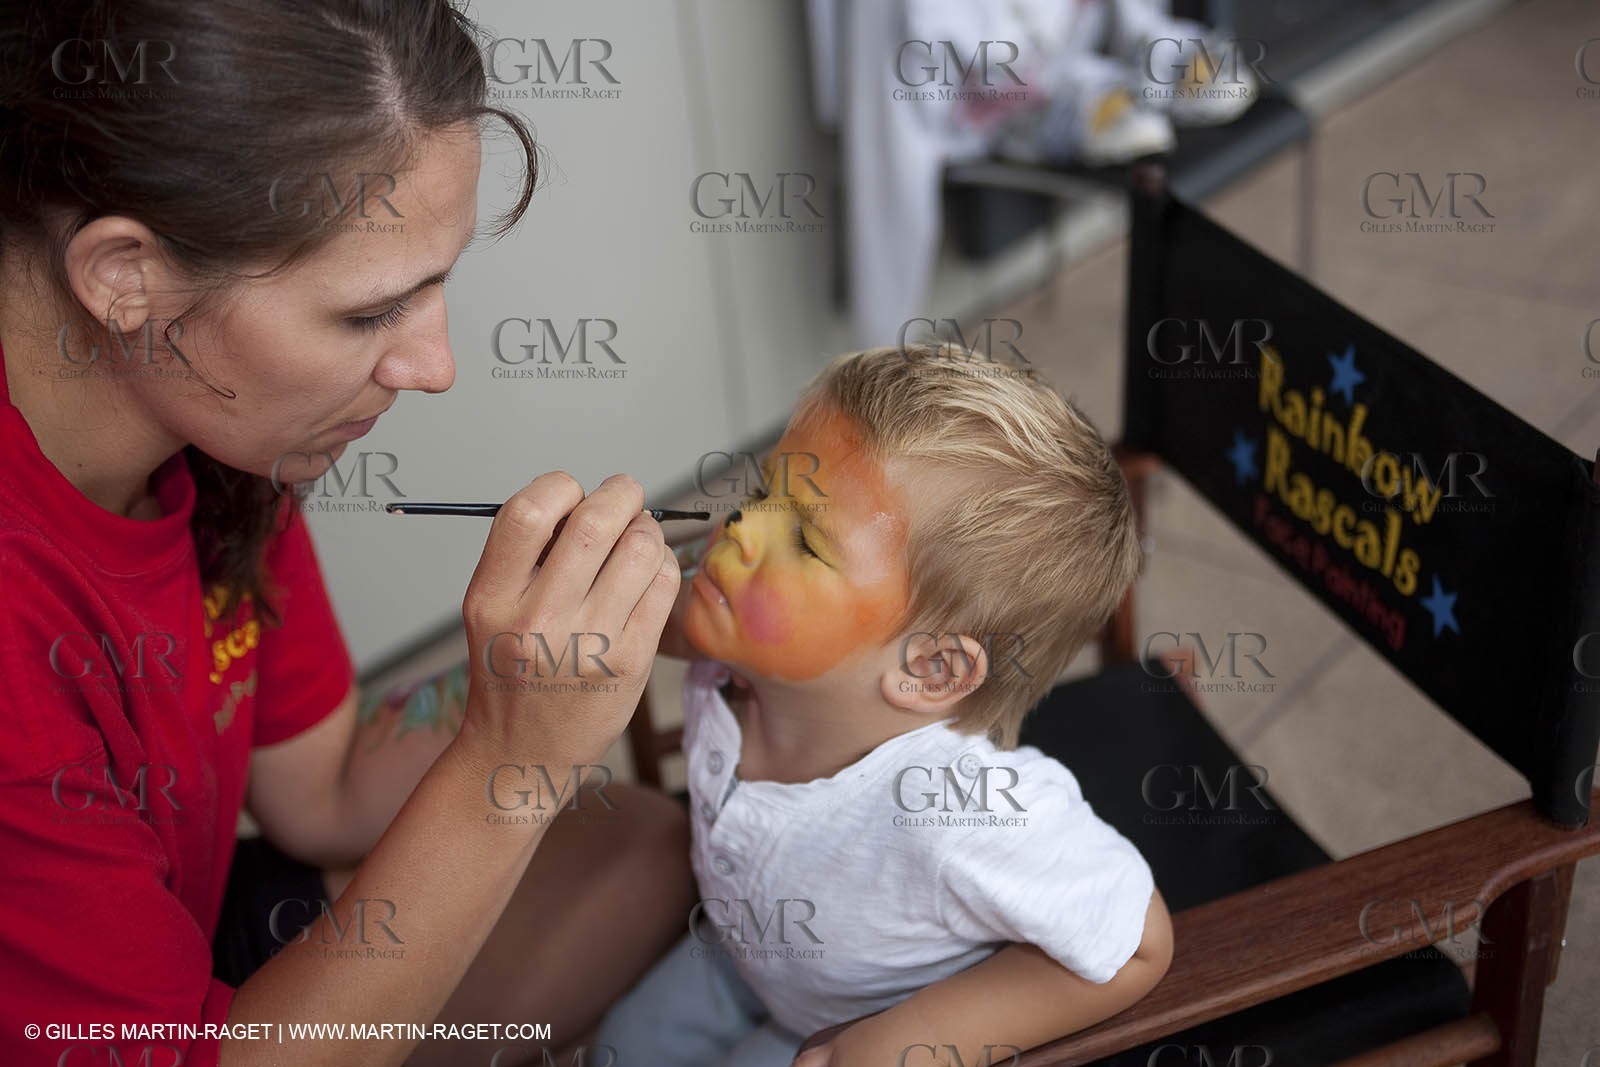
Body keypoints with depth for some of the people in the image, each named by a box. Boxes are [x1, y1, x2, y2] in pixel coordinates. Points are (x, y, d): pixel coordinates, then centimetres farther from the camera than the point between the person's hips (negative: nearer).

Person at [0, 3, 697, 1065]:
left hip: (191, 941, 7)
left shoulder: (223, 421, -11)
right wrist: (513, 760, -33)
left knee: (646, 842, 7)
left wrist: (636, 632, -14)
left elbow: (322, 794, -2)